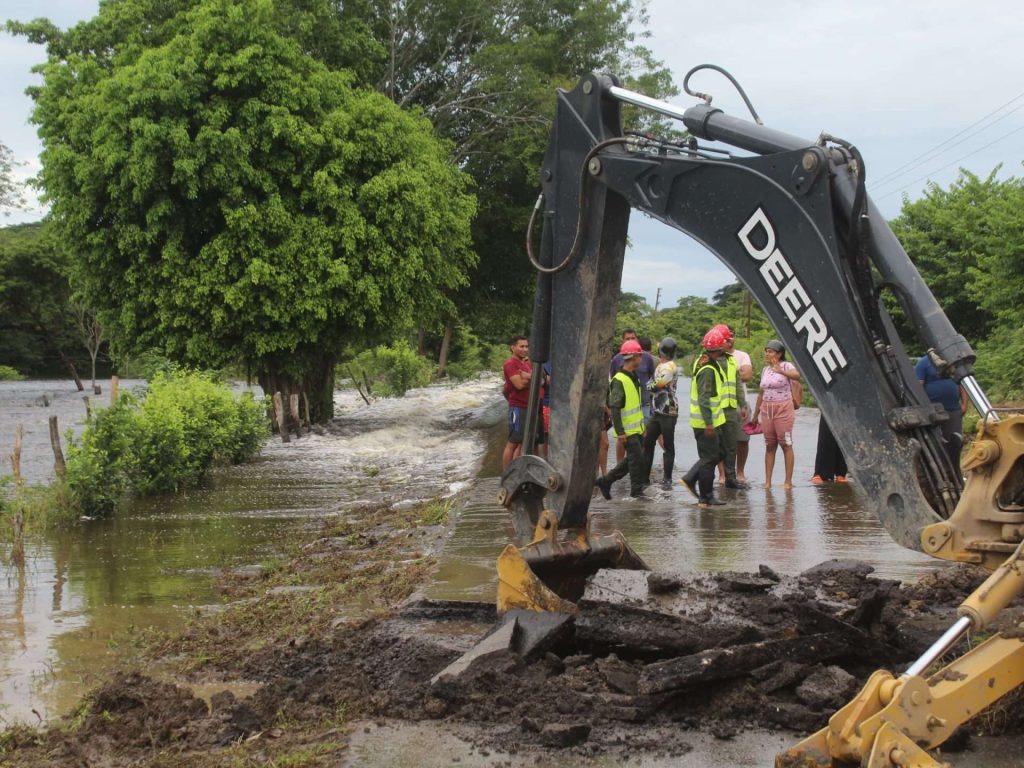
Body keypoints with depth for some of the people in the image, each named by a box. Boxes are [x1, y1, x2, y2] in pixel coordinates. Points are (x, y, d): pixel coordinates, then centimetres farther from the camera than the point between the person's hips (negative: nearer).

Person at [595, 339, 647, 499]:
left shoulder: (633, 377, 13)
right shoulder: (619, 380, -17)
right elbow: (614, 408, -20)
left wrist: (642, 424, 24)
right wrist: (620, 431, -23)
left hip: (637, 428, 9)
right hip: (628, 430, -9)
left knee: (632, 460, 14)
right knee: (637, 460, -5)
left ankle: (605, 481, 23)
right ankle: (637, 491, 7)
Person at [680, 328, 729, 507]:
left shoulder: (706, 362, 10)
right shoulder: (708, 370, -22)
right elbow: (704, 399, -26)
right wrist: (709, 424, -25)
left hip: (708, 421, 10)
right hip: (705, 422, -10)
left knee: (717, 453, 18)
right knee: (709, 458, -1)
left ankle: (690, 479, 18)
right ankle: (706, 498, 7)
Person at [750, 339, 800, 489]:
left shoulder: (786, 366, -6)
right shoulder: (765, 370, 12)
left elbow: (797, 376, -30)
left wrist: (781, 371, -45)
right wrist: (755, 415, 18)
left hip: (783, 410, -6)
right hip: (767, 410, 6)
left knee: (786, 444, -2)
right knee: (769, 446, 7)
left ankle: (788, 481, 1)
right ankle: (767, 481, 9)